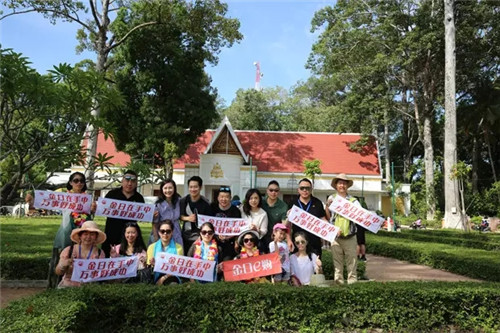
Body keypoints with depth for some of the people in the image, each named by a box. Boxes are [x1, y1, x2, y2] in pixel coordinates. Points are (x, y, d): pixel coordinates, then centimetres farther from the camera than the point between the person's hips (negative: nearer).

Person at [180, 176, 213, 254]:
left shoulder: (205, 203, -9)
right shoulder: (183, 201, 0)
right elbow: (179, 216, 8)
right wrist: (188, 218, -12)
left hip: (199, 238, -3)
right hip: (185, 237, 3)